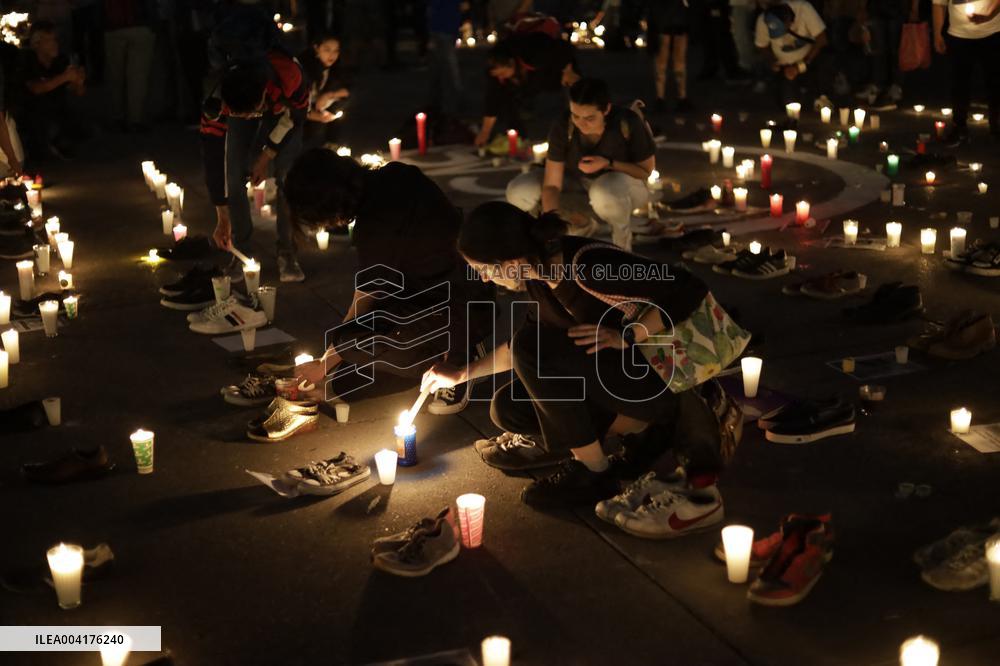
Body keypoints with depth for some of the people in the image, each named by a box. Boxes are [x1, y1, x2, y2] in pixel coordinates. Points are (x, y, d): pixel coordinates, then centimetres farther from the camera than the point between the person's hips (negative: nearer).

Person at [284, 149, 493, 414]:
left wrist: (324, 365, 2)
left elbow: (366, 298, -12)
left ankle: (451, 365, -4)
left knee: (353, 343, -22)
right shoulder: (394, 175, 0)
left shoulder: (375, 227, -24)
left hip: (459, 312, -9)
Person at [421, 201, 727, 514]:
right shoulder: (540, 276, -2)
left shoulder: (589, 266, -28)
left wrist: (625, 336, -32)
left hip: (664, 379, -8)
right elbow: (525, 346, 17)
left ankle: (593, 470, -14)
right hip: (613, 375, 8)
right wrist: (463, 374, 17)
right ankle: (636, 423, 4)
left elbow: (690, 290, -29)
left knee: (536, 348, -24)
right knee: (508, 408, -3)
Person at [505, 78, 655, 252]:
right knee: (518, 192, -19)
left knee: (605, 191, -42)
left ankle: (622, 244, -8)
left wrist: (609, 164, -29)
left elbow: (646, 170, -13)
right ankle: (582, 225, 6)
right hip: (579, 184, 4)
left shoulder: (628, 123, -28)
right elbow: (551, 185, -23)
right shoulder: (563, 127, -23)